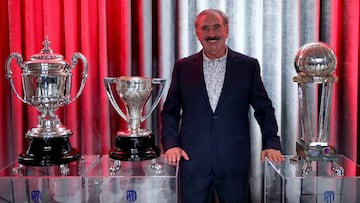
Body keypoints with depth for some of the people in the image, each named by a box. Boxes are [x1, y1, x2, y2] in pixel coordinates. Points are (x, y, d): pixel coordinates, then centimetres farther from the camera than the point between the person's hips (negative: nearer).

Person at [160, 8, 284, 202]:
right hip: (193, 161, 1)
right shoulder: (183, 67, 6)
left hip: (234, 162, 0)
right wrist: (171, 144, -4)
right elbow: (170, 110, 8)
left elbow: (263, 108, 7)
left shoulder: (248, 66, 4)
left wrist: (271, 143, -3)